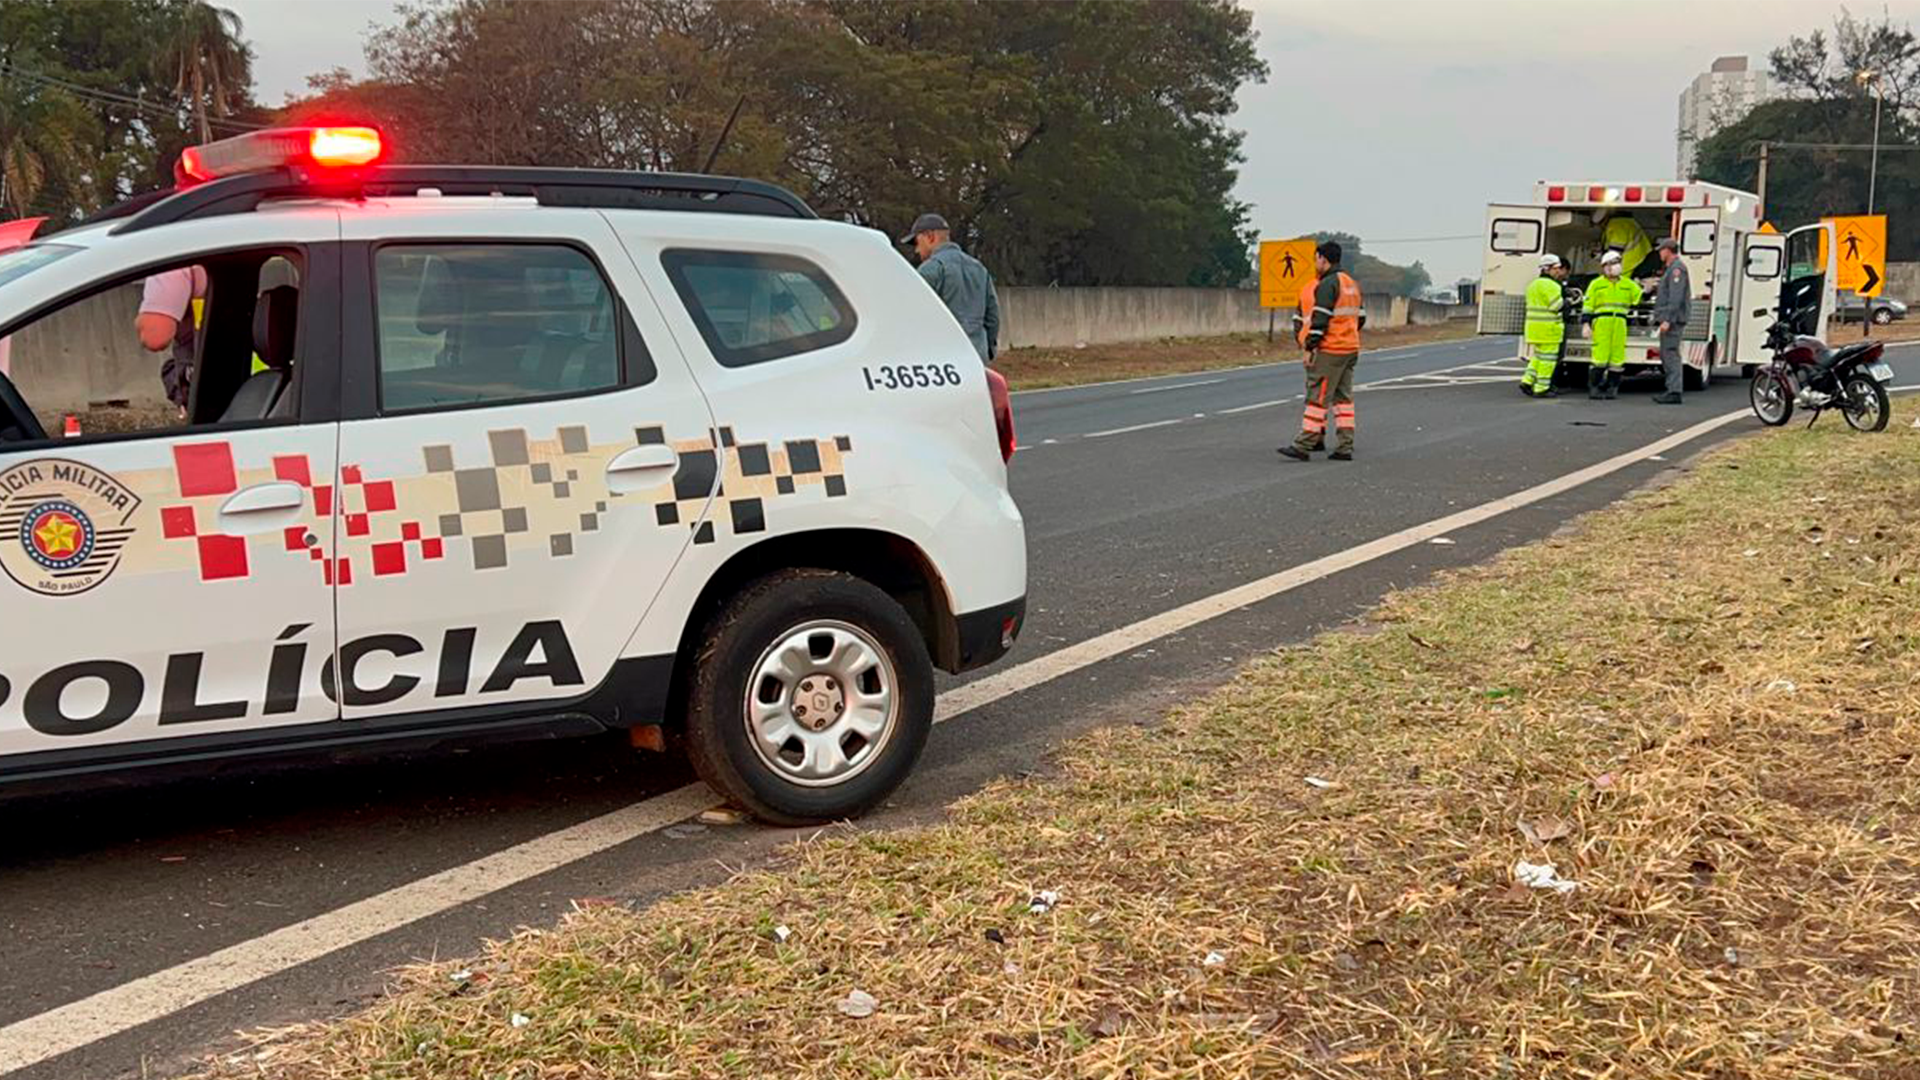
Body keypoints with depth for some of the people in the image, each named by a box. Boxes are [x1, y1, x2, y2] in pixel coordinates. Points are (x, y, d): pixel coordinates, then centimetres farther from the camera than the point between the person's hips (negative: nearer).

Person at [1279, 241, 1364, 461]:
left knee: (1317, 397, -9)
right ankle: (1345, 447, 10)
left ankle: (1304, 446, -9)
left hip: (1329, 350, -9)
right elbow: (1360, 317, 22)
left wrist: (1310, 347, -17)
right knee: (1343, 397, 10)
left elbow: (1320, 319, -19)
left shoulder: (1327, 285, -13)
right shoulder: (1351, 284, 18)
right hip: (1350, 350, 9)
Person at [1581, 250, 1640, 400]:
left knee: (1617, 357, -1)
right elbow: (1587, 305, 6)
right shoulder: (1596, 284, 9)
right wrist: (1586, 323, -3)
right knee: (1600, 356, -9)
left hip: (1620, 324, 3)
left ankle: (1612, 388, 7)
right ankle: (1593, 388, -3)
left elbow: (1640, 298, 17)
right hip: (1601, 323, -3)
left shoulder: (1628, 284, 18)